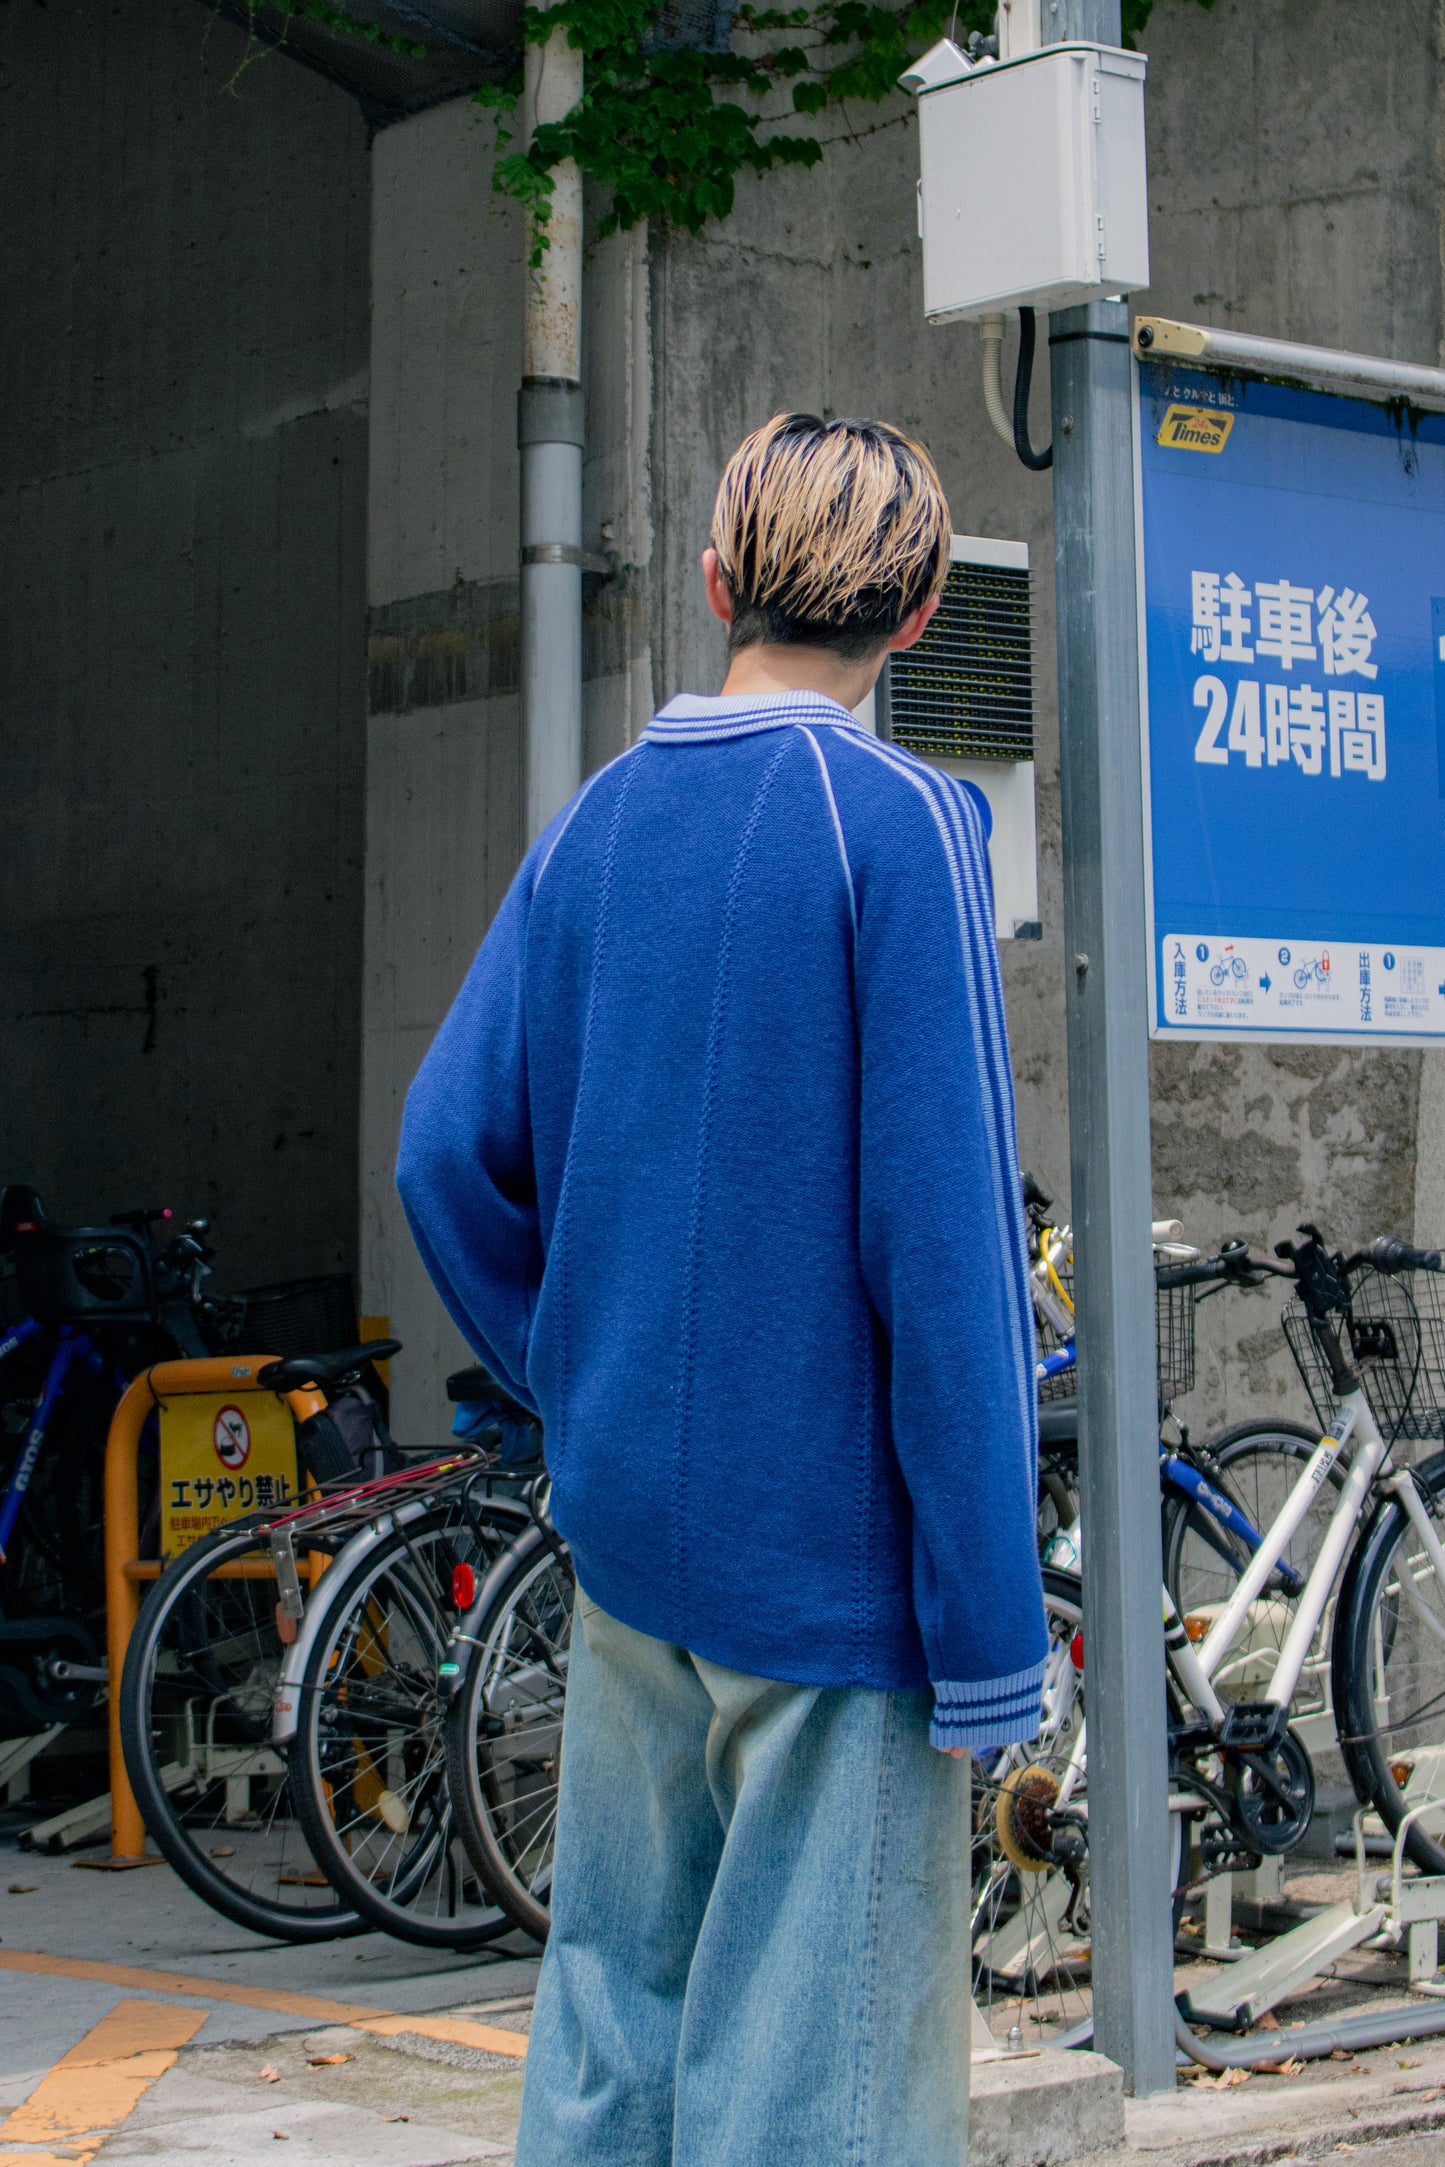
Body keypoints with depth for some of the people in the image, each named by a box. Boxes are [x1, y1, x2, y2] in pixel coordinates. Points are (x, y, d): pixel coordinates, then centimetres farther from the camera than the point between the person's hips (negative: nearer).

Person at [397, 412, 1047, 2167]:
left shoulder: (592, 823, 7)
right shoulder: (899, 825, -11)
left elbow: (448, 1152, 6)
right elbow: (942, 1236, -16)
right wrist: (987, 1626, -13)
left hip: (622, 1518, 6)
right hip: (831, 1539, -6)